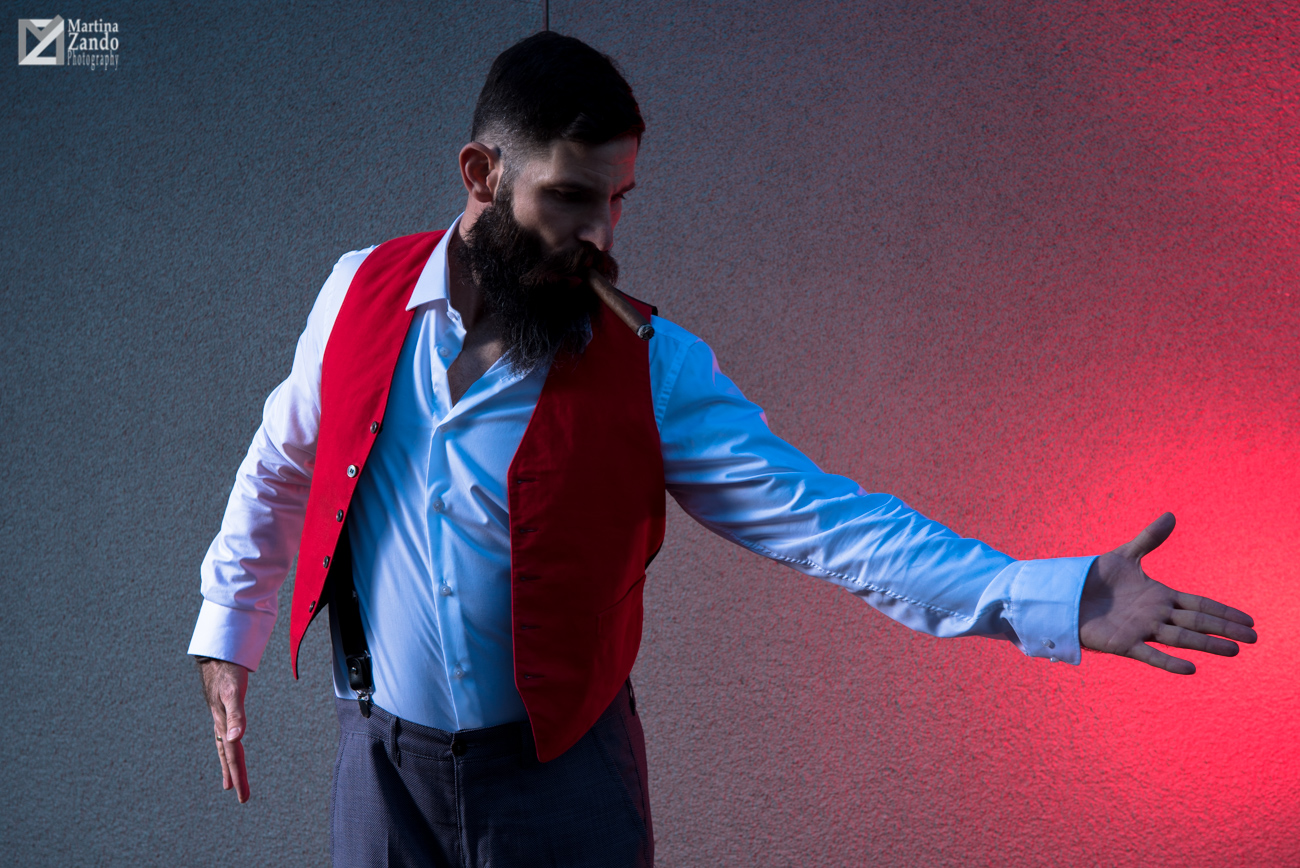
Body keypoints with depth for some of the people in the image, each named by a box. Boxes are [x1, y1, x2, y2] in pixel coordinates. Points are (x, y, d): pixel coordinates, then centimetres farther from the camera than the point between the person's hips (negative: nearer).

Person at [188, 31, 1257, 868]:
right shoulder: (363, 294, -4)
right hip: (386, 759, 2)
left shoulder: (652, 370, -12)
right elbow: (278, 474, 11)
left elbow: (818, 517, -18)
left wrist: (1050, 598, -28)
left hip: (560, 773, -1)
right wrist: (227, 636, 15)